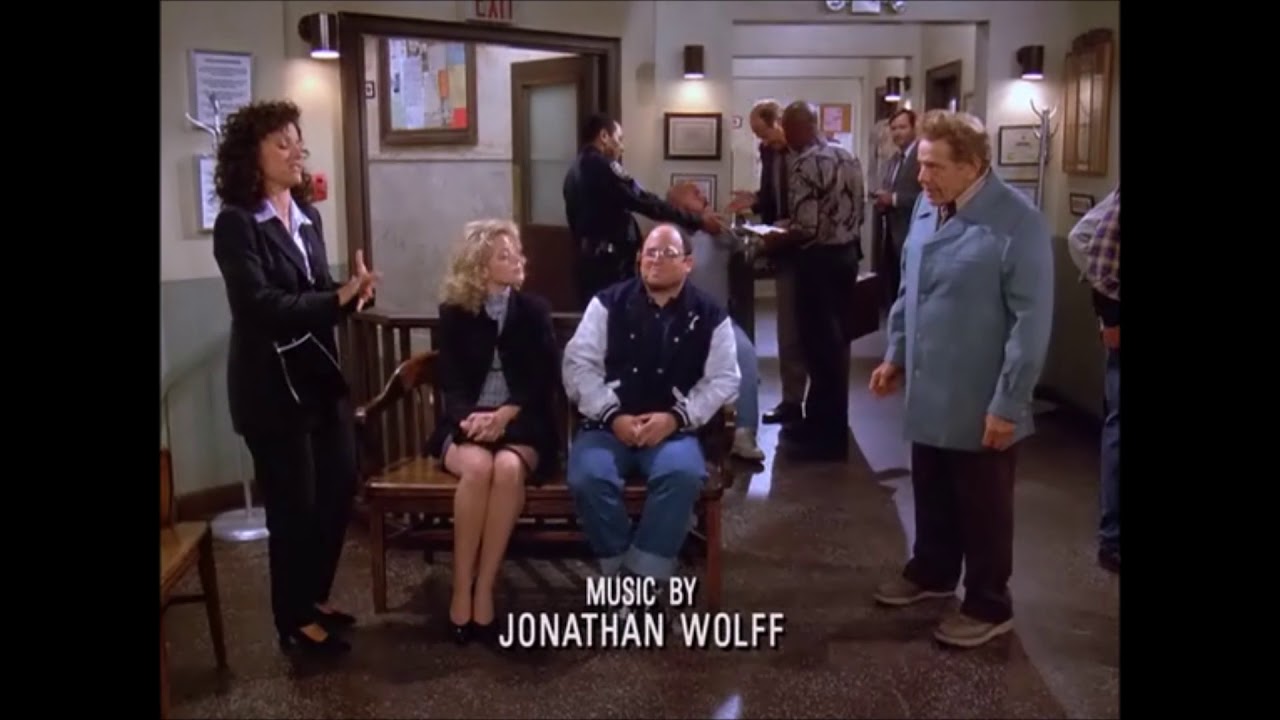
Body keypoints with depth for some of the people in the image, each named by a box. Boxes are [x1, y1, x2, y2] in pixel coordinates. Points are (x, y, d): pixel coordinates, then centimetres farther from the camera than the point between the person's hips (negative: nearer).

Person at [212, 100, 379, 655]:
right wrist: (341, 297, -26)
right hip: (272, 388, -7)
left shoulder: (308, 215, 8)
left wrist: (351, 295, -7)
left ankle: (316, 597, 34)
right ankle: (294, 620, 23)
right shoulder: (237, 224, -13)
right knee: (293, 505, 5)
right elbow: (262, 306, -23)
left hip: (323, 376, 7)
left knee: (340, 489, 13)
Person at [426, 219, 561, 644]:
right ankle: (461, 589, -25)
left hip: (522, 423, 0)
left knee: (508, 467, -34)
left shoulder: (534, 311, 9)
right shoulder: (454, 313, 8)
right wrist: (469, 417, -22)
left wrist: (506, 414, -16)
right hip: (468, 422, 0)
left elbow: (545, 379, 0)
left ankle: (484, 590, -29)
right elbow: (451, 382, -1)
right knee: (477, 467, -35)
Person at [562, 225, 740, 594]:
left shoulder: (710, 316, 6)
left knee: (683, 474, -33)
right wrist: (613, 417, -12)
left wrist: (675, 418, -13)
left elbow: (723, 380, 2)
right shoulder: (609, 303, 6)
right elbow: (579, 364, 1)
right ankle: (620, 572, -8)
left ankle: (642, 576, -19)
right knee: (587, 477, -30)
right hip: (608, 424, 1)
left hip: (673, 429, 0)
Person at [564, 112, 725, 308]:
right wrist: (697, 221, -14)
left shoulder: (576, 168, 16)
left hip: (589, 259, 10)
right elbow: (645, 201, -17)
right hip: (610, 261, -10)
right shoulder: (600, 165, -13)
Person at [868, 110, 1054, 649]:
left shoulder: (1017, 223, -19)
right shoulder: (927, 208, 4)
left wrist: (1009, 403, -20)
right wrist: (896, 355, 15)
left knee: (983, 506, 9)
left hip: (981, 402, -7)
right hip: (929, 392, 7)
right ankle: (932, 571, 43)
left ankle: (989, 606, 25)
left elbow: (1031, 321, -19)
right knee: (931, 493, 22)